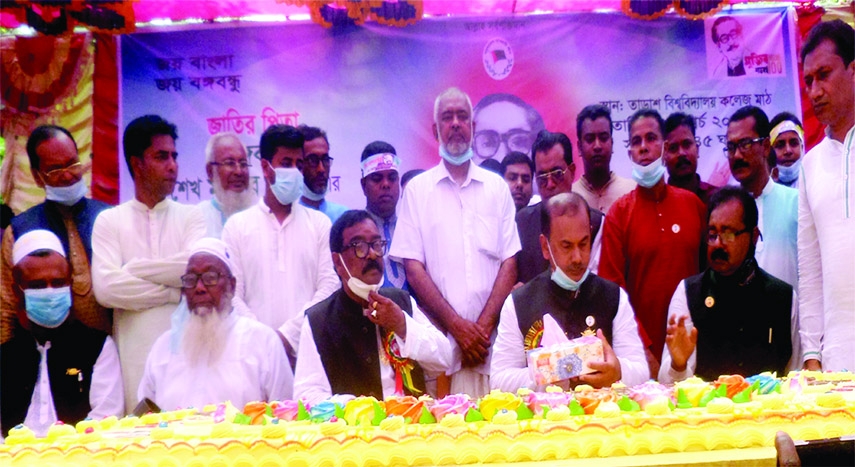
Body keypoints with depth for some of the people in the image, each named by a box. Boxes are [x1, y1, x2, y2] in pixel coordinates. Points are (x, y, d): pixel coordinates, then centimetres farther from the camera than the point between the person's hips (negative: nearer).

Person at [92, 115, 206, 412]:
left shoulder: (190, 216, 9)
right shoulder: (109, 221, 6)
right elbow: (106, 287, -8)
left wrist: (135, 269, -4)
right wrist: (178, 291, -6)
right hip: (136, 358, 0)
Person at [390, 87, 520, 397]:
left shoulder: (497, 187, 12)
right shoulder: (418, 189, 7)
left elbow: (509, 262, 5)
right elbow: (413, 268, 0)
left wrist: (483, 326, -7)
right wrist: (457, 325, -8)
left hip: (490, 337, 1)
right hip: (438, 338, -1)